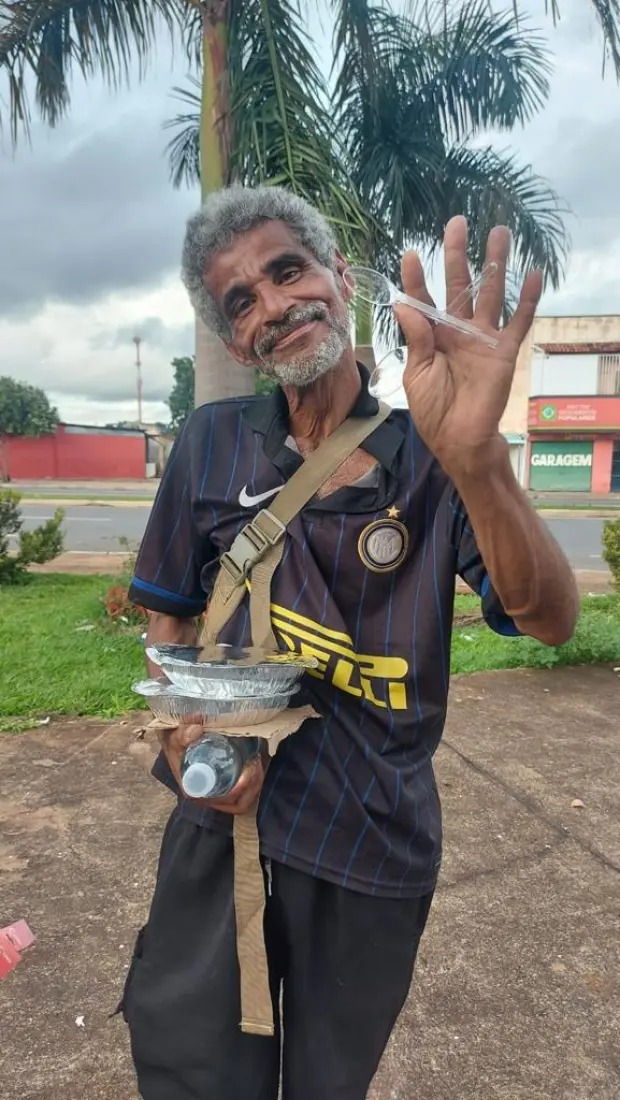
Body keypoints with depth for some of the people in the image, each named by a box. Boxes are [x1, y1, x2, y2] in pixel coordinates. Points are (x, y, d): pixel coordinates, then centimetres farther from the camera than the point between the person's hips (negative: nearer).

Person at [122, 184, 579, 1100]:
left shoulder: (430, 455, -9)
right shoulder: (211, 444, -3)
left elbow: (552, 623, -21)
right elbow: (169, 609, 7)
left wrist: (477, 461, -39)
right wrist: (182, 723, -12)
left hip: (377, 843, 0)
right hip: (222, 817, 1)